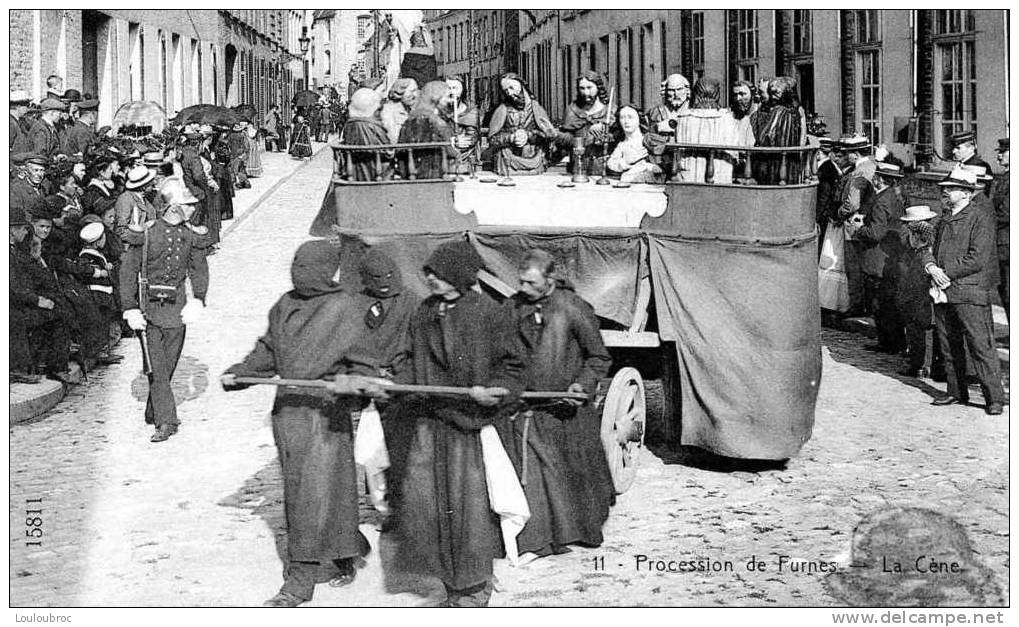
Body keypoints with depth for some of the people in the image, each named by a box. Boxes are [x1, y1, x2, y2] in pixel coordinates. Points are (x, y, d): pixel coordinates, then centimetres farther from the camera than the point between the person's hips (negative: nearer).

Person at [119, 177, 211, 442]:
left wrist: (198, 300, -6)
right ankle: (166, 420, -9)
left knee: (169, 364, 8)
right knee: (156, 365, -8)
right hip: (149, 305, -4)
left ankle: (153, 414, 24)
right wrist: (130, 309, -10)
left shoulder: (191, 235, 3)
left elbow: (199, 269, 10)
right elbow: (128, 270, -6)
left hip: (177, 305, 4)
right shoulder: (146, 233, -10)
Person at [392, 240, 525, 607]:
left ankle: (475, 585, 15)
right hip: (430, 419, 6)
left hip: (471, 422, -6)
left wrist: (492, 391, -19)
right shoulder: (423, 315, 11)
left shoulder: (486, 313, -7)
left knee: (470, 500, 0)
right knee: (421, 496, 1)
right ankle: (450, 577, 17)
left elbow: (512, 366, -3)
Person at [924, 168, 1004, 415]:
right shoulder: (945, 218, 19)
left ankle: (994, 397, -6)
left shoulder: (981, 216, -6)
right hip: (943, 292, 8)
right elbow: (932, 249, 20)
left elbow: (978, 258, -14)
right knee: (948, 345, 10)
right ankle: (956, 392, 20)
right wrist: (931, 267, -3)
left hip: (970, 293, -8)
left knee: (981, 345, -9)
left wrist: (947, 273, -12)